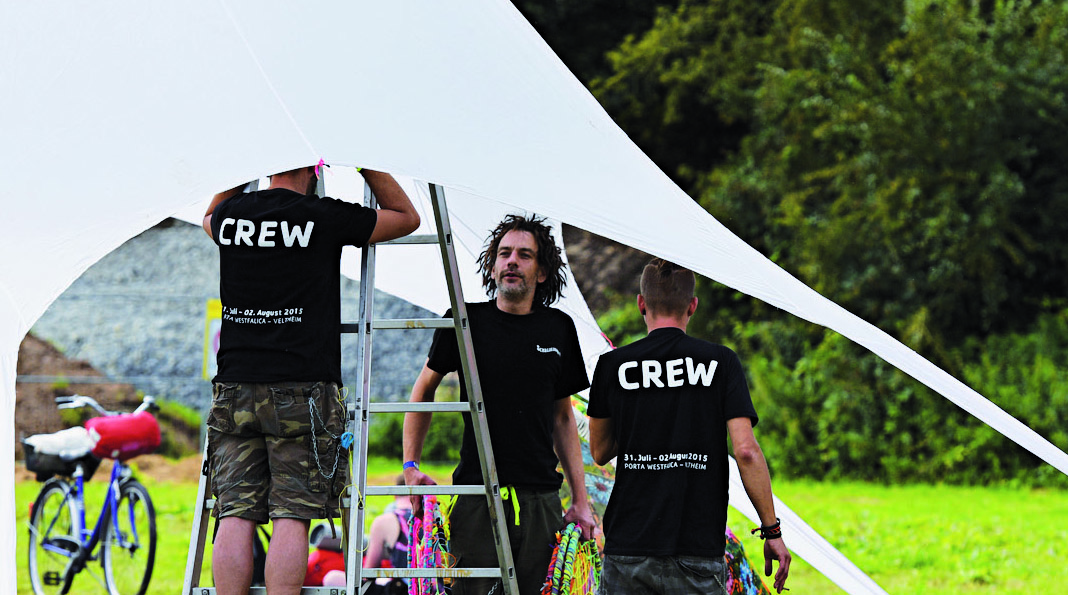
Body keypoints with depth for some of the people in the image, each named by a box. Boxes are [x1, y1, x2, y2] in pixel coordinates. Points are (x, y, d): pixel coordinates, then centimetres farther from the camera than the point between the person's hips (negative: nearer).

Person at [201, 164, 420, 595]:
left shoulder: (230, 218, 7)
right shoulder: (325, 219, -5)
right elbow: (407, 217, 10)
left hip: (234, 386, 4)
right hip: (302, 390, -4)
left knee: (235, 516, 1)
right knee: (292, 516, -4)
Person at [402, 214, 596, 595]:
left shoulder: (558, 329, 9)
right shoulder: (466, 321, 1)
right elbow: (424, 390, 12)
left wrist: (580, 497, 12)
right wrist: (411, 465, 2)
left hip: (540, 498, 3)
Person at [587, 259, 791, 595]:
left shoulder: (612, 366, 3)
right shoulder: (721, 362, 0)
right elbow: (746, 451, -8)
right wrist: (772, 531, -2)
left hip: (627, 547, 1)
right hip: (697, 552, -1)